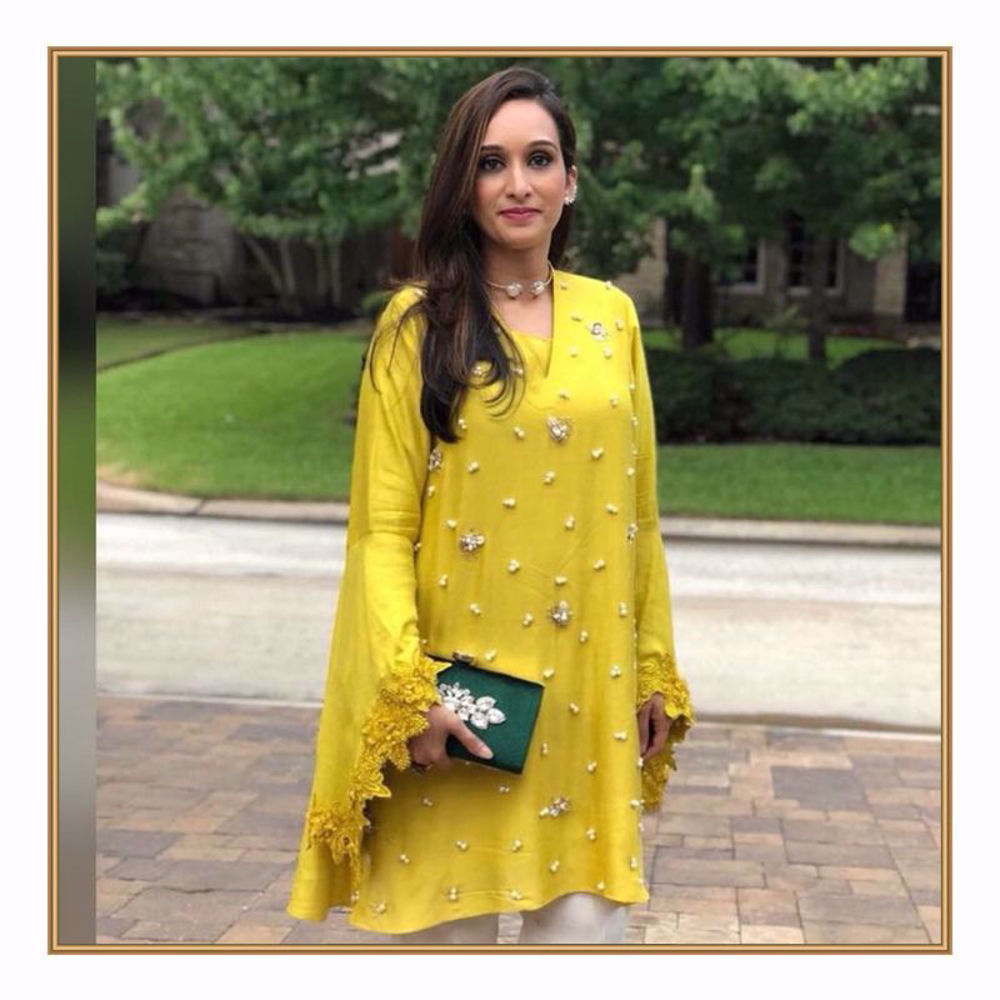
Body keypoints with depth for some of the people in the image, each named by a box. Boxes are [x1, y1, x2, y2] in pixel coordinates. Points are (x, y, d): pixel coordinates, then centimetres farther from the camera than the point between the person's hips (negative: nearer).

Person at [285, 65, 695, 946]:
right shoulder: (419, 321, -3)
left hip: (587, 685, 3)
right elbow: (384, 523, -7)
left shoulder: (611, 315, 7)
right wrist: (407, 687, -15)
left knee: (585, 919, 4)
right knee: (449, 920, 6)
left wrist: (657, 669, 10)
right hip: (458, 688, -3)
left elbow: (638, 516, 11)